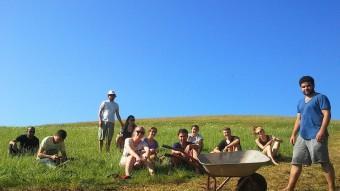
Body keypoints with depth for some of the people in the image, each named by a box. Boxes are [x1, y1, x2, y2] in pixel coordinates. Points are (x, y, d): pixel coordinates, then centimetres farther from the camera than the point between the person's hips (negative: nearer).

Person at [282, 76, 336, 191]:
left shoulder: (321, 98, 0)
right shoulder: (300, 102, 21)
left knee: (324, 162, -3)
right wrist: (293, 134, 17)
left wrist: (322, 131, -21)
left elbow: (327, 114, -10)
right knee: (296, 161, 5)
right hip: (302, 136, 7)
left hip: (316, 136, -7)